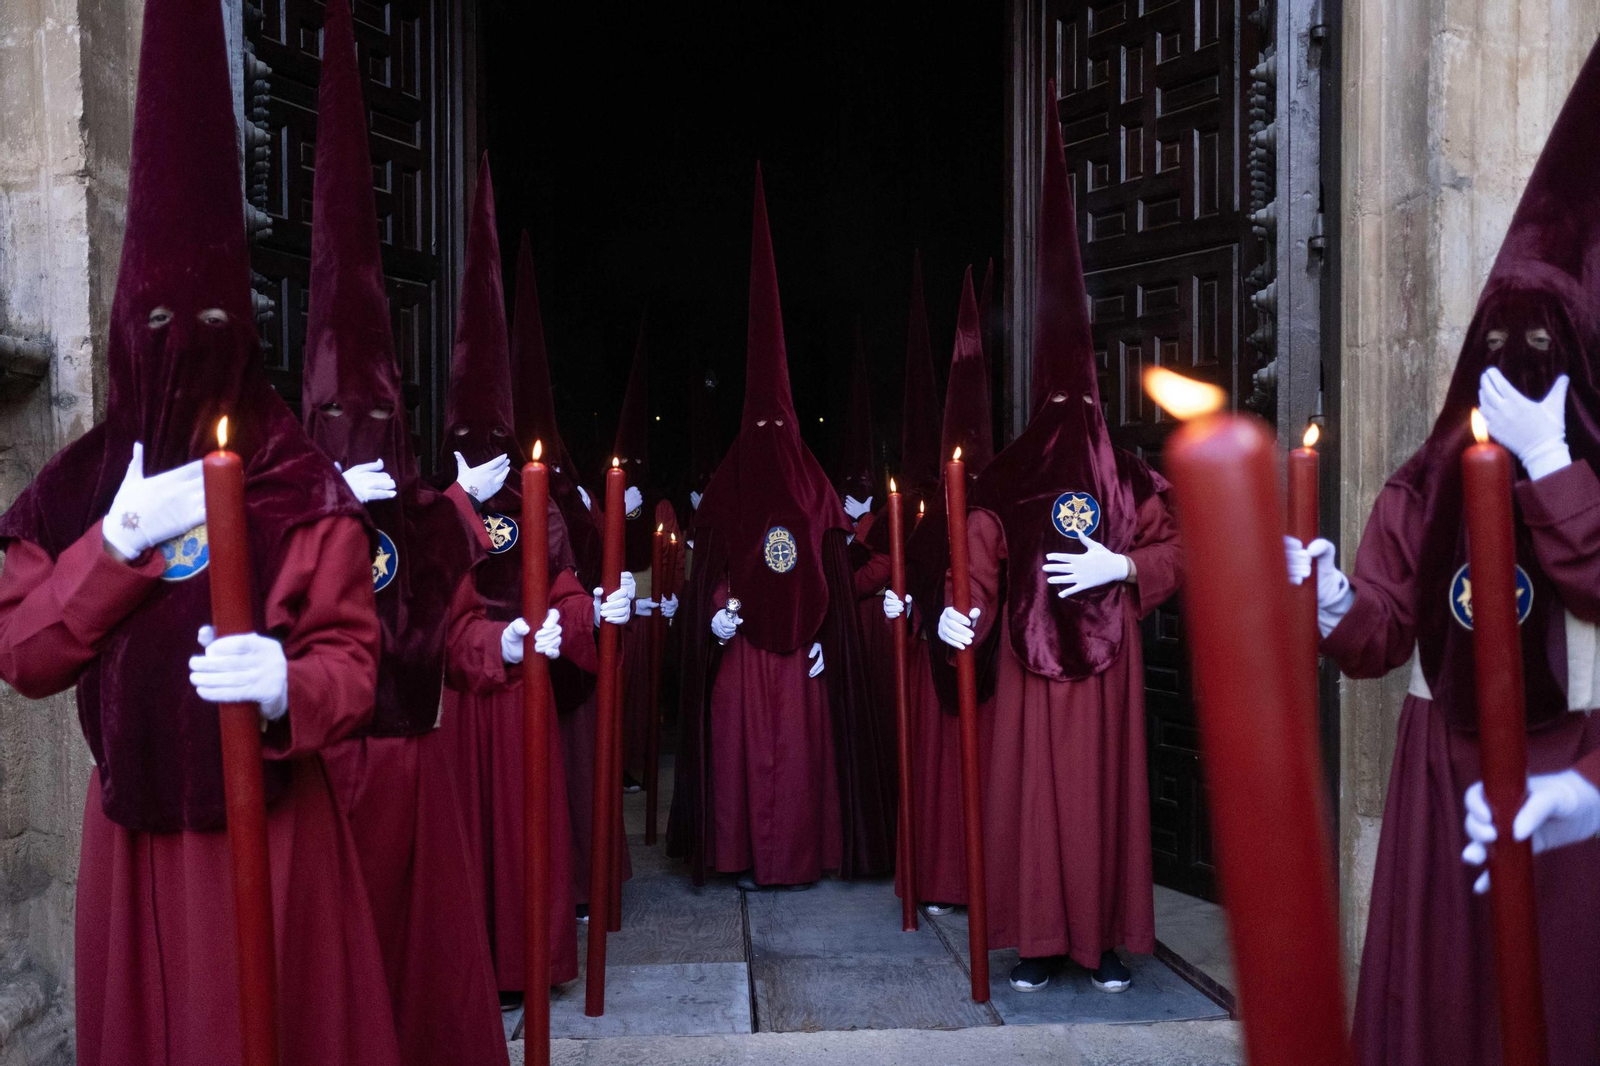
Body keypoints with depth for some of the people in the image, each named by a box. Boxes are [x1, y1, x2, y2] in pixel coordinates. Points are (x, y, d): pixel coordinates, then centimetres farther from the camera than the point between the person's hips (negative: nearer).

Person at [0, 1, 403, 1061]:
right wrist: (122, 537, -13)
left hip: (274, 824, -3)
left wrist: (287, 686, -31)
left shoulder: (305, 487, -6)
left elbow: (350, 656, -9)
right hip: (133, 827, 3)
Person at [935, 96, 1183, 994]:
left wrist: (1121, 567, -12)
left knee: (1108, 792, 7)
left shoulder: (1132, 480, 2)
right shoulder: (1007, 481, -2)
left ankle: (1108, 938, 21)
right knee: (1031, 794, 3)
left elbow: (1175, 553, 5)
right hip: (1029, 664, -1)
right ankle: (1040, 940, 17)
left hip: (1106, 662, 1)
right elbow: (983, 563, -7)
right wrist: (963, 614, -24)